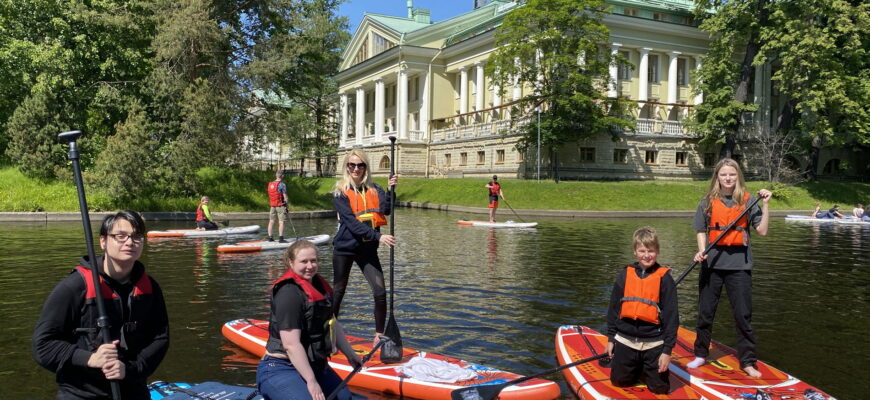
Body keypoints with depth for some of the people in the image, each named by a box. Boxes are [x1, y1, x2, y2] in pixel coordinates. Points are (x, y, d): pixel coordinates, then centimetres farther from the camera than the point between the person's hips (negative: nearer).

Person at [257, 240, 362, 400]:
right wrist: (311, 381, -25)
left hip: (313, 365, 9)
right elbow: (291, 345, -25)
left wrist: (351, 355, 22)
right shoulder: (289, 293, -21)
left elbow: (332, 324, 19)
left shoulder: (318, 285, 7)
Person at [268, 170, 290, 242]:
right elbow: (285, 197, -14)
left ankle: (270, 237, 17)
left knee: (271, 221, 12)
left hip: (272, 206, 6)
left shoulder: (270, 184, 7)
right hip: (281, 206, -6)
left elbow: (270, 195, 13)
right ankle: (281, 238, -6)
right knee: (281, 222, -4)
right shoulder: (282, 185, -14)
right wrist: (287, 202, 4)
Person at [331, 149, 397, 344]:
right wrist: (378, 236, -28)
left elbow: (385, 210, -11)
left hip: (367, 248, 3)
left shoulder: (373, 189, 5)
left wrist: (391, 190, -27)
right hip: (345, 247, -3)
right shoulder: (340, 191, -7)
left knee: (380, 293, -6)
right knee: (338, 292, 10)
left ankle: (379, 335, 7)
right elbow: (351, 222, -18)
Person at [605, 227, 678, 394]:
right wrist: (611, 338, 9)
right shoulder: (624, 275, 2)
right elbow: (614, 308, 9)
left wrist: (667, 349, -9)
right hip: (625, 340, 3)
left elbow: (672, 316, -6)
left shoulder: (664, 278, -6)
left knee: (660, 387, 1)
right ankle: (637, 368, 39)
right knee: (619, 381, 10)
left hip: (654, 344, -2)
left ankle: (647, 370, 31)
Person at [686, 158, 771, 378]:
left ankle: (748, 362, 13)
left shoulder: (747, 200, 0)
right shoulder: (708, 202, 3)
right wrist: (701, 251, -8)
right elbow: (701, 230, 8)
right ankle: (701, 354, 25)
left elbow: (762, 230, -4)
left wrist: (765, 205, -11)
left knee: (743, 314, 2)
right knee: (705, 312, 10)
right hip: (712, 263, 1)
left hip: (739, 264, -1)